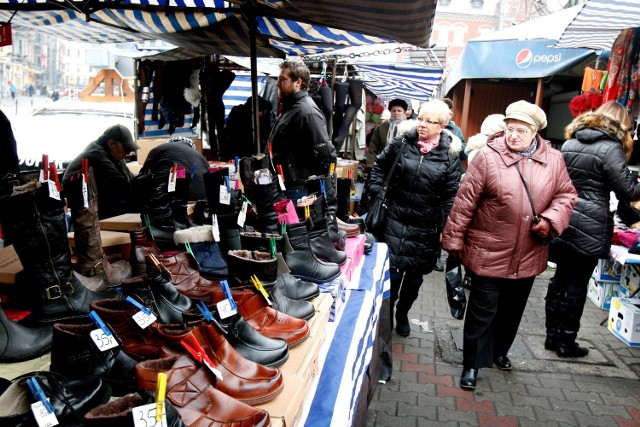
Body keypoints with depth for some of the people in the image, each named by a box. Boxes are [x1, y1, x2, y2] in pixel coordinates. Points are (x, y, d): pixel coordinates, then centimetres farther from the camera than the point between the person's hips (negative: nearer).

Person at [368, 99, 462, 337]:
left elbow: (451, 194, -5)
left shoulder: (450, 154, -6)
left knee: (415, 274, 14)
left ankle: (402, 314, 37)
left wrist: (445, 228, -8)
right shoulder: (402, 142, -2)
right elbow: (380, 165, 12)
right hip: (396, 218, 0)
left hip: (426, 226, 0)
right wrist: (377, 191, 3)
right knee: (392, 270, 1)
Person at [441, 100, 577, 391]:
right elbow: (465, 201, -11)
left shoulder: (553, 160, 0)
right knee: (483, 311, 4)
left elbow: (566, 194, 9)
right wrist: (454, 240, -9)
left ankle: (499, 351, 44)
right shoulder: (488, 157, -13)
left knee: (513, 309, 21)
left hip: (529, 256, 5)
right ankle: (472, 363, 20)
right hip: (489, 254, -4)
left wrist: (552, 219, -11)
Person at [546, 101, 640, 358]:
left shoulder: (569, 143, 10)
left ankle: (553, 336, 22)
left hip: (563, 219, 6)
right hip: (589, 226, -6)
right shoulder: (611, 148, -10)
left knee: (561, 277, 14)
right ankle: (566, 343, 15)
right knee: (577, 283, 4)